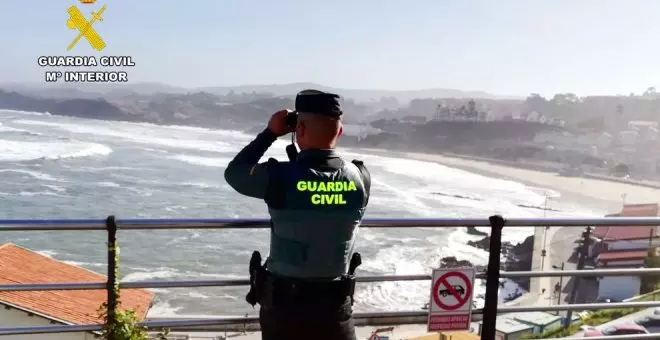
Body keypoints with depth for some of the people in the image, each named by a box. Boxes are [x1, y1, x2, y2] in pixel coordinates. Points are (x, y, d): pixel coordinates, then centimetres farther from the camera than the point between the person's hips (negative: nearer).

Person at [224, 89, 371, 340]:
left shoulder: (279, 177, -20)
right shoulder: (360, 178, -10)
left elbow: (234, 172, 0)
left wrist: (270, 133, 3)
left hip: (284, 302, -2)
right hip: (336, 303, 2)